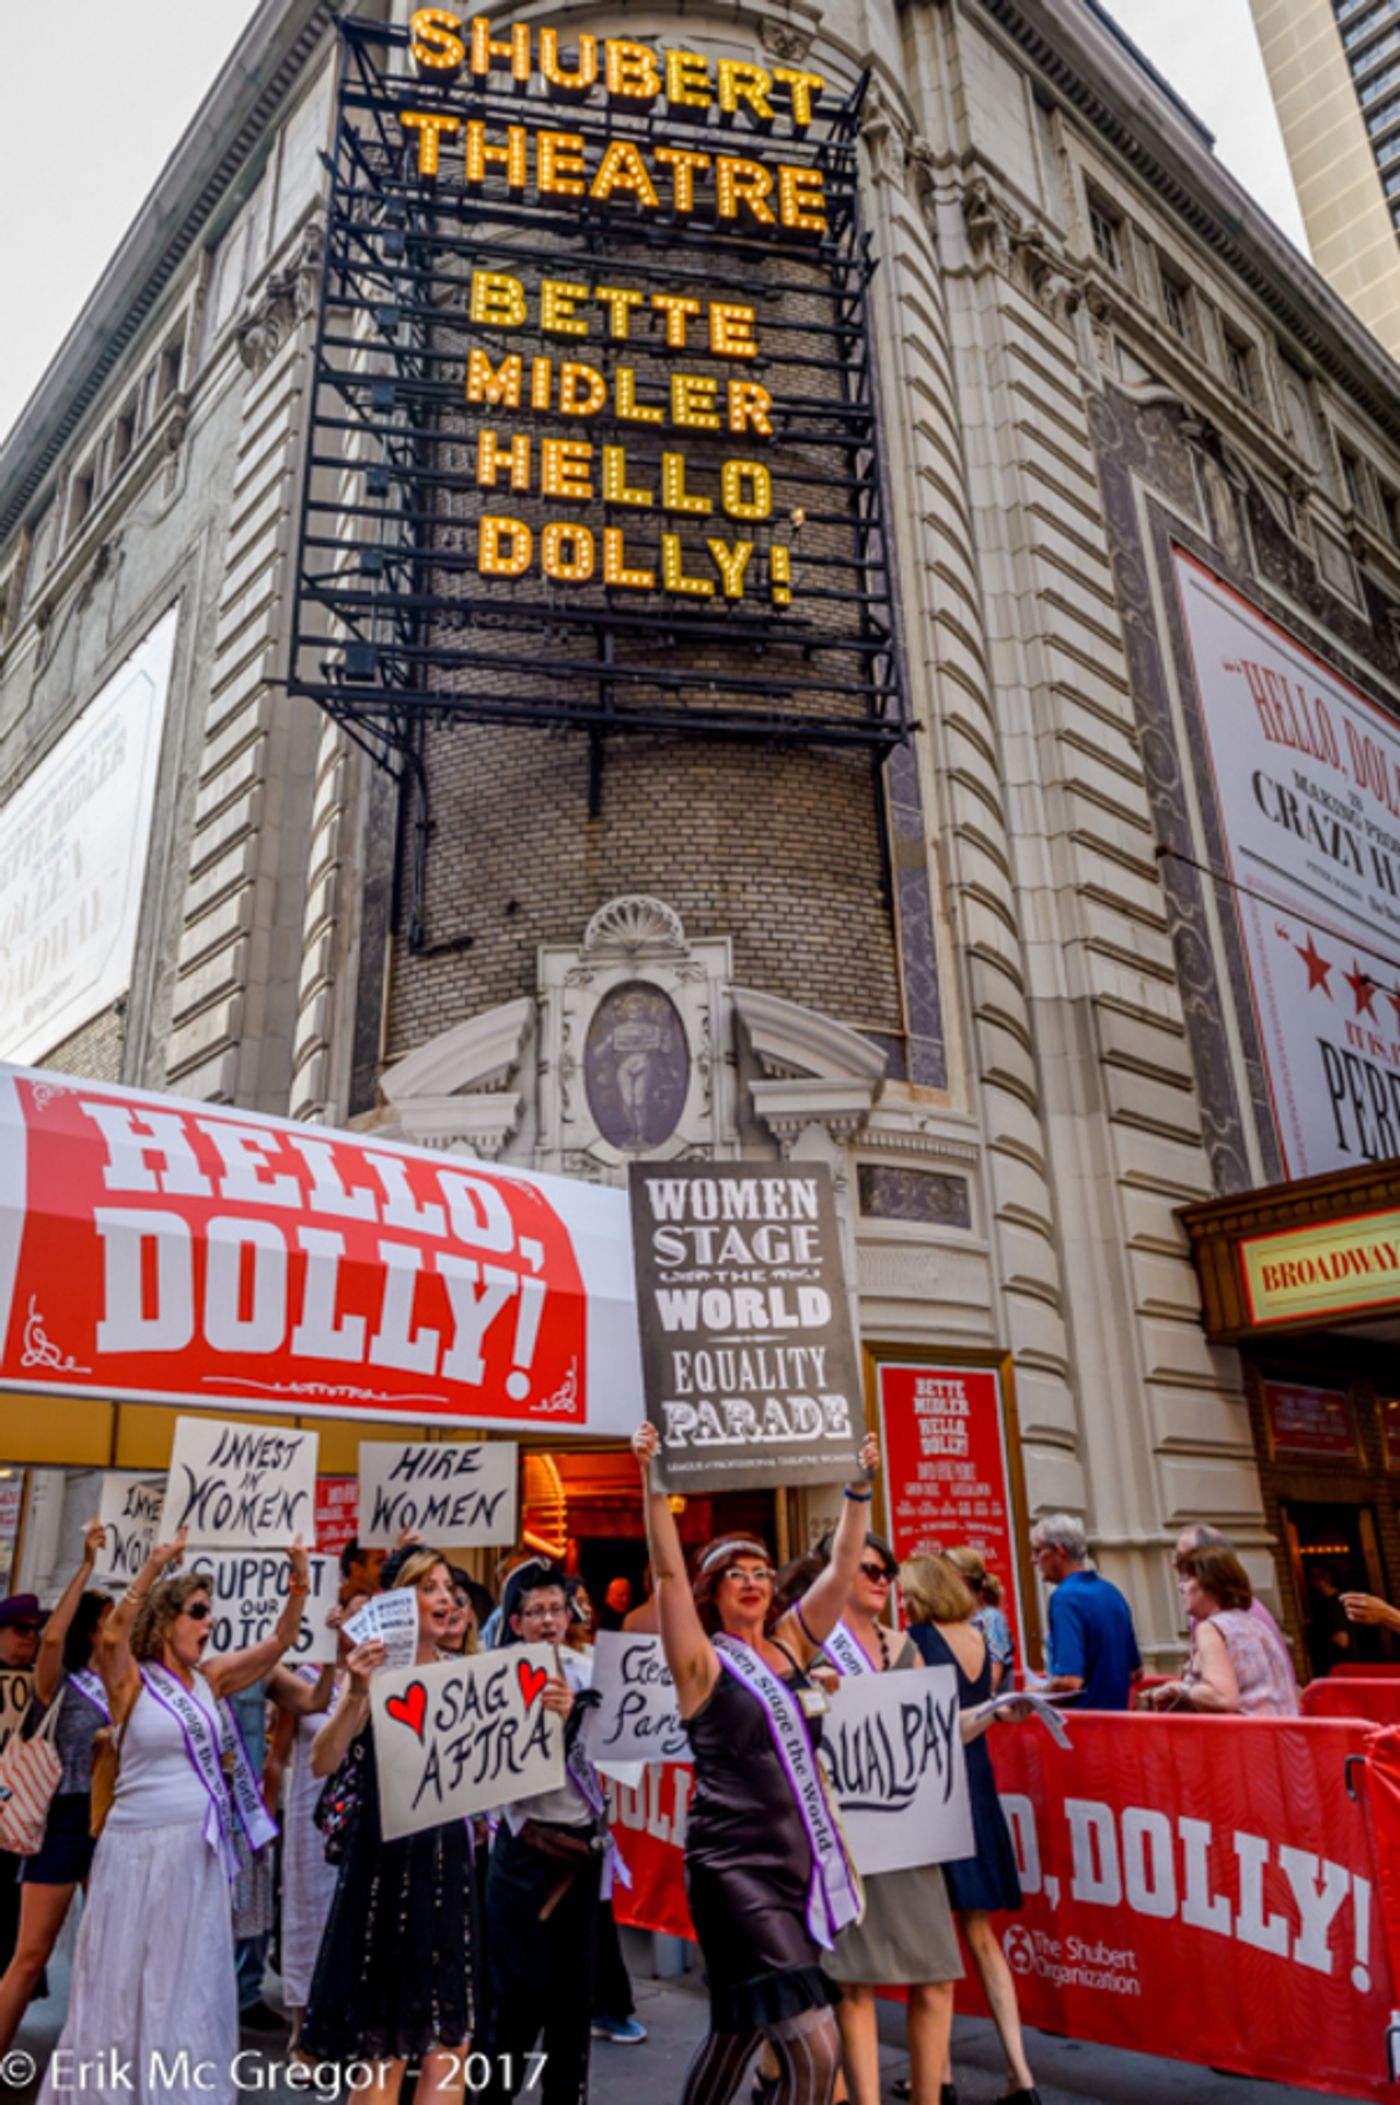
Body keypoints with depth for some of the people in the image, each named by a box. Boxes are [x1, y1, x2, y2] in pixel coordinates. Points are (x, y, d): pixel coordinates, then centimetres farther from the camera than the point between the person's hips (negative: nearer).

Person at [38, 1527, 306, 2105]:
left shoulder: (209, 1680, 5)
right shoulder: (132, 1682, -9)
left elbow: (278, 1642, 4)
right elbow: (111, 1636, -29)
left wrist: (299, 1583, -10)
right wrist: (153, 1568, -40)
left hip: (200, 1851, 6)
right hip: (141, 1849, -5)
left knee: (191, 1984, 14)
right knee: (127, 1980, 5)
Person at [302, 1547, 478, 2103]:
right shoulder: (375, 1670, -10)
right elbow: (322, 1763, -20)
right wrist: (355, 1694, -35)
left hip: (448, 1854, 5)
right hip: (387, 1854, -5)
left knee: (450, 2035, 10)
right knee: (385, 2042, 6)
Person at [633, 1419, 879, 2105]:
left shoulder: (790, 1645, 8)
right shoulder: (702, 1663, -7)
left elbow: (842, 1568, 3)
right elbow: (668, 1572, -20)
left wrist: (860, 1489, -5)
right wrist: (654, 1481, -30)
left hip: (804, 1864, 6)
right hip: (737, 1868, -6)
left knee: (738, 2033, 17)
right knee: (815, 2049, -13)